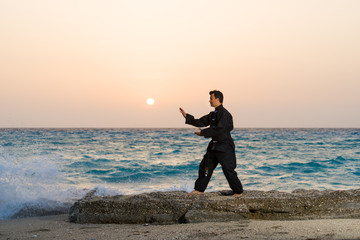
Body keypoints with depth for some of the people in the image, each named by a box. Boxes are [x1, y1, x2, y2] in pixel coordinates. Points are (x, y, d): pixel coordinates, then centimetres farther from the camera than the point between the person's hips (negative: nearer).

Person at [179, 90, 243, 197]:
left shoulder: (224, 114, -16)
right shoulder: (213, 114, 14)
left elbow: (219, 130, -24)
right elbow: (200, 122, 18)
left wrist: (204, 133, -19)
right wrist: (187, 116, 12)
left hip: (224, 146, -9)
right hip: (214, 146, 9)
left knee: (228, 170, -7)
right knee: (205, 166, 10)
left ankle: (238, 192, 6)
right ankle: (199, 189, 18)